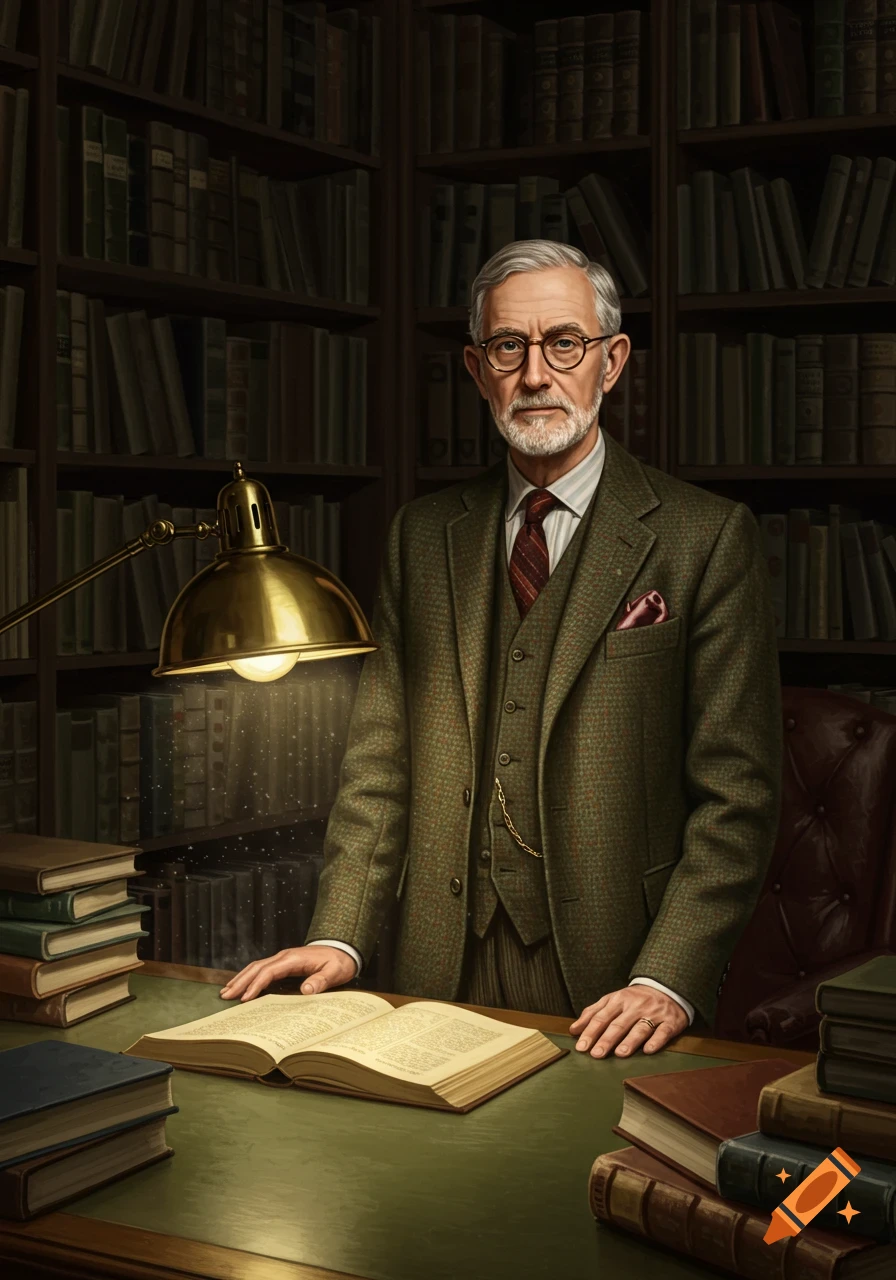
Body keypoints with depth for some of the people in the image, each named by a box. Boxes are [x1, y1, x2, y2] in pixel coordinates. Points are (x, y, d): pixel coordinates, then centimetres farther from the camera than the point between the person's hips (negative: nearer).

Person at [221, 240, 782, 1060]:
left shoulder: (707, 538, -4)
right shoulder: (423, 537, 10)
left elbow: (735, 789, -8)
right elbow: (384, 755, 9)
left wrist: (669, 981, -17)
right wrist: (339, 936, -2)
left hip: (609, 981, -3)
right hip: (443, 976, 3)